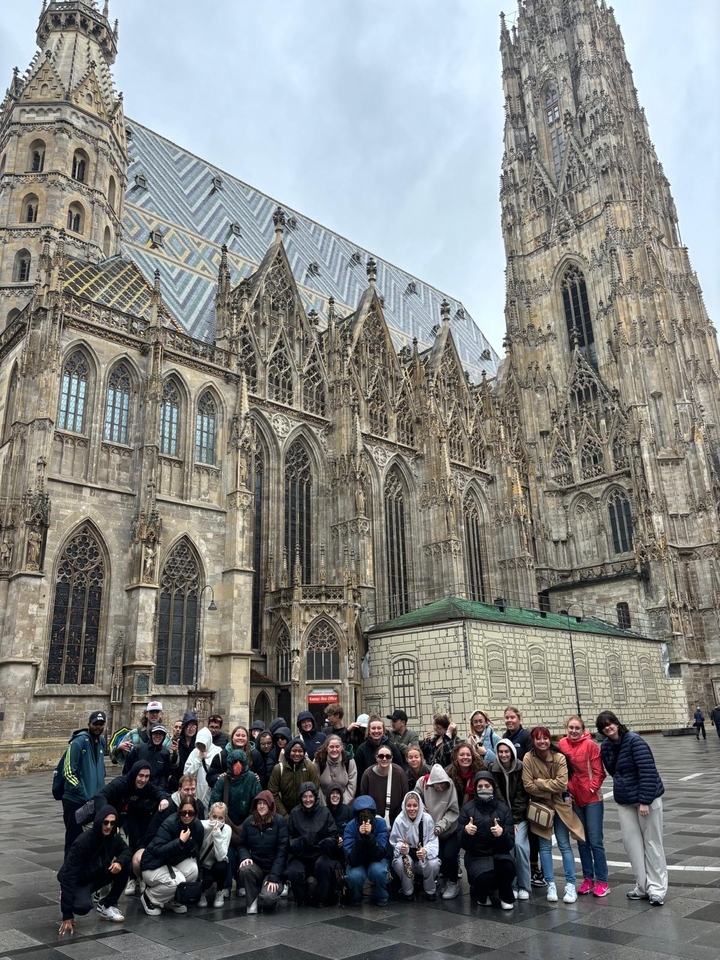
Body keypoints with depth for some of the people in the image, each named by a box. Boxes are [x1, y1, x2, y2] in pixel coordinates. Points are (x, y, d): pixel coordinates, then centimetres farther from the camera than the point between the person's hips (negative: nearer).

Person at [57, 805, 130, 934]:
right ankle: (66, 897, 1)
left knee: (125, 866, -18)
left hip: (97, 876, 6)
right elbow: (68, 875, -33)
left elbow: (126, 850, 2)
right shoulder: (82, 842, -32)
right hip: (78, 882, -5)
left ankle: (107, 905, 0)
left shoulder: (113, 838, -14)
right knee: (83, 906, -35)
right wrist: (67, 915, -35)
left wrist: (120, 861, -26)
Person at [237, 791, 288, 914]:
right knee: (245, 870, -31)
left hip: (274, 869, -3)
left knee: (268, 898, -29)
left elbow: (282, 850, -13)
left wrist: (274, 877, -18)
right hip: (256, 866, 3)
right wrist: (245, 857, -15)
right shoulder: (248, 821, 0)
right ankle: (252, 900, -4)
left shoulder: (279, 821, -11)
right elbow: (241, 845, 8)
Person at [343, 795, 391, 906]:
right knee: (355, 875, -32)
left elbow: (380, 855, -26)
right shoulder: (350, 827, -21)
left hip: (377, 860, 0)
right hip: (357, 863, 0)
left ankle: (381, 897, 0)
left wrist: (370, 835, -40)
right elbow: (352, 860, -28)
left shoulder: (381, 823, -20)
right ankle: (356, 897, 3)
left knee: (377, 871, -32)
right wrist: (360, 837, -40)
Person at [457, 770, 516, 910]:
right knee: (484, 877, -33)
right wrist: (465, 831, -29)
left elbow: (510, 845, -6)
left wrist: (502, 834, -29)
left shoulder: (503, 809, -1)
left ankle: (506, 897, 0)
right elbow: (463, 844, -6)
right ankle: (481, 893, 5)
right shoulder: (467, 809, -4)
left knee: (508, 866, -32)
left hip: (499, 854, 2)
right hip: (476, 856, -1)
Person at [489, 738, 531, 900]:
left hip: (520, 816, -1)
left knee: (519, 844, -18)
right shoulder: (493, 769, -6)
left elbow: (521, 797, -8)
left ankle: (524, 886, -2)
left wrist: (515, 820, -11)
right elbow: (497, 795, -8)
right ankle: (511, 885, 0)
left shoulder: (521, 768, -8)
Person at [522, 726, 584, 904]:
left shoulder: (559, 757, -14)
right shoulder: (528, 758, -13)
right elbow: (527, 785, -15)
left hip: (560, 805, -1)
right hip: (540, 805, 1)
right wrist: (550, 789, -16)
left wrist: (539, 782, -17)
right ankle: (550, 885, 14)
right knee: (545, 846, 5)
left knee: (564, 845, 4)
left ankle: (570, 885, 11)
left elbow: (562, 783, -21)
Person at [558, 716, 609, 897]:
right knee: (582, 841, 12)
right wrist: (567, 788, -1)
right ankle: (588, 878, 23)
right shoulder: (562, 744, -1)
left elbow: (599, 772, -11)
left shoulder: (590, 745, -13)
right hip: (575, 799, 4)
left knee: (595, 841, -1)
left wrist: (591, 788, -13)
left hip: (592, 799, -4)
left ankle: (602, 881, 10)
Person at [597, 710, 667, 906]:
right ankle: (642, 886, 19)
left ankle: (657, 888, 13)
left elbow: (648, 771, -22)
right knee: (631, 842, 7)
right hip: (624, 801, 6)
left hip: (647, 798, -6)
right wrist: (622, 787, 8)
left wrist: (645, 801, -22)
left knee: (652, 842, 3)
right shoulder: (605, 747, 2)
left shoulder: (634, 741, -18)